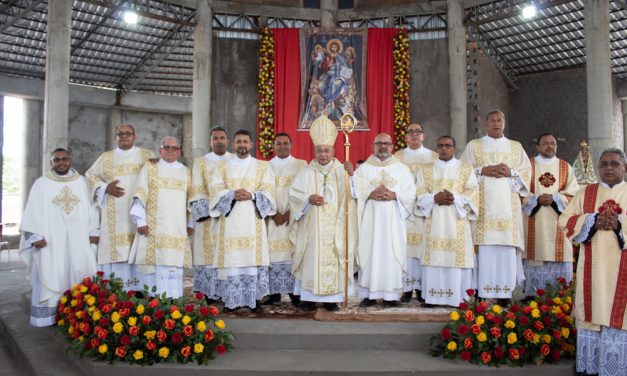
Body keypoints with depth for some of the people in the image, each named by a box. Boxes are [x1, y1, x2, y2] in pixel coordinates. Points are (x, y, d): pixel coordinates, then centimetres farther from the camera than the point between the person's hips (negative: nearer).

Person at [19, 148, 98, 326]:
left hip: (78, 239, 2)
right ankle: (51, 316, 3)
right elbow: (33, 212, 1)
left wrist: (93, 231, 5)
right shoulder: (41, 184, 4)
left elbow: (90, 207, 11)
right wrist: (35, 236, -8)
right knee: (52, 277, -1)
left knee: (80, 274, 1)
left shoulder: (81, 182, 10)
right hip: (51, 241, -2)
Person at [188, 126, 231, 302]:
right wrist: (206, 213, -11)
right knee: (209, 255, -5)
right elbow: (197, 191, 2)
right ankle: (207, 295, 0)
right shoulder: (201, 162, 10)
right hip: (209, 217, -1)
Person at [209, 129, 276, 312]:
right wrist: (232, 194, -15)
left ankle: (254, 299, 4)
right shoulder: (223, 166, 13)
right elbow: (217, 192, 4)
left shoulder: (262, 166, 11)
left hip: (253, 221, 0)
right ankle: (232, 300, 4)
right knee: (232, 259, -4)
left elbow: (268, 192, 3)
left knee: (253, 258, -5)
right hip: (230, 220, 0)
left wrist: (252, 195, -15)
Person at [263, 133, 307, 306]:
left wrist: (290, 212, -10)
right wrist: (274, 213, -9)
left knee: (293, 252, -5)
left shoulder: (301, 165, 7)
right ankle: (274, 292, 3)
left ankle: (295, 291, 1)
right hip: (272, 218, 1)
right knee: (273, 253, -2)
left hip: (294, 217, -1)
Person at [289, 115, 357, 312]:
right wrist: (308, 199, -16)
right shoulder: (306, 172, 7)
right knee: (311, 258, -1)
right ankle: (308, 297, 7)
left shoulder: (341, 171, 7)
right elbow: (294, 194, 1)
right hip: (311, 227, 0)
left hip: (335, 228, 0)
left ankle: (331, 298, 9)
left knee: (333, 259, 0)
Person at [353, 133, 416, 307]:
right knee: (369, 253, -3)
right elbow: (354, 190, 1)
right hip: (370, 220, 0)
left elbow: (411, 192, 3)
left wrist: (394, 195, -13)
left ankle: (391, 294, 6)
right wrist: (370, 194, -16)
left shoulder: (402, 169, 12)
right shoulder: (363, 168, 10)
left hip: (393, 220, 1)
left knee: (392, 254, -1)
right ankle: (369, 294, 3)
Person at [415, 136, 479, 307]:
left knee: (457, 255, -6)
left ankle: (459, 296, 0)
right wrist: (435, 198, -13)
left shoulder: (466, 168, 12)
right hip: (434, 221, 1)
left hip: (457, 221, -1)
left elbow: (473, 191, 2)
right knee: (434, 256, -3)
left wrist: (455, 199, -14)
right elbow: (420, 192, 6)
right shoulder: (425, 169, 15)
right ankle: (433, 297, 1)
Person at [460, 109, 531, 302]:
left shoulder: (516, 147, 18)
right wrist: (483, 171, -9)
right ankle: (482, 291, -6)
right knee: (484, 245, -9)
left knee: (507, 245, -5)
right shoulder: (473, 146, 13)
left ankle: (505, 291, -1)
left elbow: (526, 170, 11)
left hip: (507, 204, 2)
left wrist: (510, 172, -7)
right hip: (483, 203, -1)